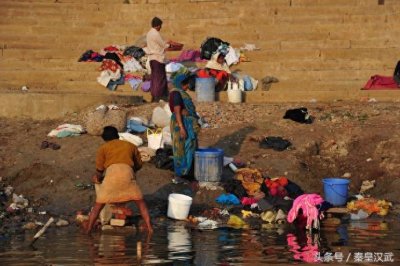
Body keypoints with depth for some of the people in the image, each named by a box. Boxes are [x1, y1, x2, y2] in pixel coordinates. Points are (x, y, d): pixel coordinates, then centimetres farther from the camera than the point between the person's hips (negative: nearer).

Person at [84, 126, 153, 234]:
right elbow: (138, 165, 34)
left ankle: (87, 231, 8)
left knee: (98, 205, 9)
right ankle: (149, 228, 8)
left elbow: (99, 170, 20)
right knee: (140, 202, 15)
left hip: (112, 173, -1)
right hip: (128, 173, 1)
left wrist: (98, 178, 40)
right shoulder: (131, 145, 30)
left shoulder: (103, 148, 23)